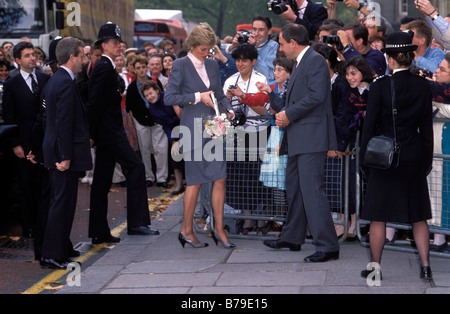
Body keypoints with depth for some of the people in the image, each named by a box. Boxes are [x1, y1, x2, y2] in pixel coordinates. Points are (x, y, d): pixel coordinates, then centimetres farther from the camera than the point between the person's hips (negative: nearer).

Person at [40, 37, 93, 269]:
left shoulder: (56, 80, 15)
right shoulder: (66, 83, -17)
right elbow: (64, 122, -22)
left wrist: (62, 154, 20)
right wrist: (65, 156, -22)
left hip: (56, 152, 10)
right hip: (65, 152, -10)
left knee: (59, 203, 15)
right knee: (63, 203, -6)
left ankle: (53, 253, 22)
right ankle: (53, 256, -3)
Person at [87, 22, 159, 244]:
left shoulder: (104, 67, 19)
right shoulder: (105, 68, -13)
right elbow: (95, 102, -19)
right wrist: (92, 134, -18)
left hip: (107, 133, 11)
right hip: (110, 133, -11)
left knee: (102, 180, 9)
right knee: (135, 167, -11)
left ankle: (99, 232, 12)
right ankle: (137, 222, -11)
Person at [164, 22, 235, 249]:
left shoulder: (212, 65, 13)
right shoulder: (181, 65, -4)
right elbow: (169, 97, -10)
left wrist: (228, 109, 0)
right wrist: (198, 97, -14)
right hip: (192, 129, -6)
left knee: (220, 178, 1)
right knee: (195, 181, -1)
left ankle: (219, 229, 9)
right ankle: (186, 231, 12)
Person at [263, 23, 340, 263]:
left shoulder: (315, 61, -11)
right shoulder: (300, 64, 21)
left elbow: (316, 95, -22)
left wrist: (289, 114, -15)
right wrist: (283, 113, 7)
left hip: (311, 137, -11)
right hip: (298, 139, 11)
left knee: (312, 191, -13)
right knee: (294, 188, 18)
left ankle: (327, 246, -11)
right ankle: (292, 238, 30)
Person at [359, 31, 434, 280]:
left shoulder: (380, 86, -12)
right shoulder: (422, 86, -1)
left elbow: (370, 124, -8)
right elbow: (427, 127, 5)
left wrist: (364, 157, 1)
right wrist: (427, 160, 13)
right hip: (414, 157, 3)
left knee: (378, 215, 7)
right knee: (418, 216, 11)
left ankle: (375, 266, 12)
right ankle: (425, 266, 8)